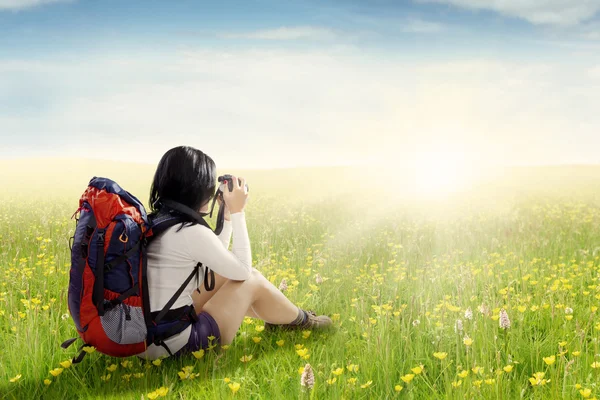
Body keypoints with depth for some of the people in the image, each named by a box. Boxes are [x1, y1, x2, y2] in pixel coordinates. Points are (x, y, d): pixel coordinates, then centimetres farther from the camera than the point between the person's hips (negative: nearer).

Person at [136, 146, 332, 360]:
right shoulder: (193, 231, -20)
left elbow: (217, 259, 18)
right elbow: (243, 270, -4)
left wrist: (227, 213, 16)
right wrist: (237, 212, -1)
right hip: (174, 346, -8)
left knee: (225, 277, 21)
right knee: (252, 280, 5)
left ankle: (277, 316, 39)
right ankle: (301, 320, 30)